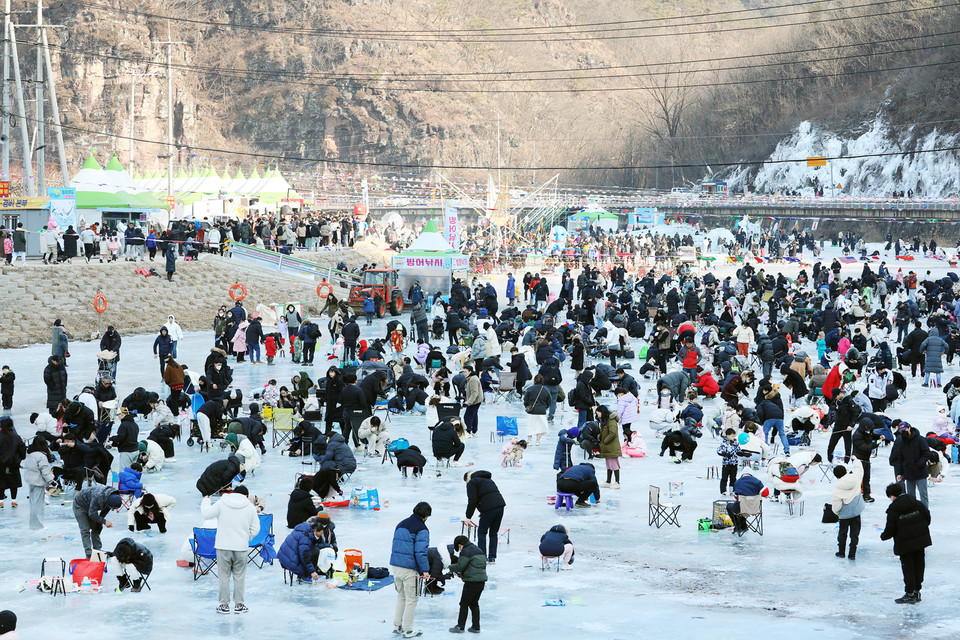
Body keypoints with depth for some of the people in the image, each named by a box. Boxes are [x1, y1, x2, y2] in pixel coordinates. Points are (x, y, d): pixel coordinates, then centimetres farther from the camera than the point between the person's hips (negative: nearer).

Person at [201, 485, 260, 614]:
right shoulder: (250, 507, 2)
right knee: (239, 577, 10)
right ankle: (239, 604, 14)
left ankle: (224, 605, 12)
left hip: (223, 546, -1)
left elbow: (207, 514, 1)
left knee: (224, 577, 8)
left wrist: (206, 500, 18)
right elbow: (255, 528, 4)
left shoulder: (222, 503, -3)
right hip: (241, 547, 1)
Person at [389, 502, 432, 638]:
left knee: (401, 596, 22)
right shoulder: (421, 529, -12)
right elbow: (420, 551, -17)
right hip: (409, 569, -8)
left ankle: (397, 625, 23)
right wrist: (425, 570, -12)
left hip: (395, 565, 8)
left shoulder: (401, 524, 13)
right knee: (411, 599, 4)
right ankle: (408, 630, 8)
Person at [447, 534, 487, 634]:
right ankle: (476, 627, 15)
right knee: (474, 604, 15)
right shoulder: (478, 550, 18)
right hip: (482, 580, 9)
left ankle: (460, 626, 4)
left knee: (464, 604, 1)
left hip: (472, 581, -9)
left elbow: (459, 566, -14)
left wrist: (451, 568, 8)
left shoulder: (466, 551, -10)